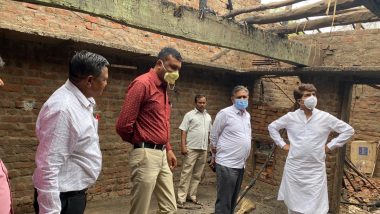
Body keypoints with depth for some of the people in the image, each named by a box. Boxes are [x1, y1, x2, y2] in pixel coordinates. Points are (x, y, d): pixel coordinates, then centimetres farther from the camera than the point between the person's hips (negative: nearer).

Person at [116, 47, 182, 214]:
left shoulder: (163, 88, 16)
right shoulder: (143, 84, -13)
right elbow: (123, 125, -17)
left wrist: (168, 149, 16)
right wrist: (141, 142, 1)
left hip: (162, 155, 9)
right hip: (146, 155, -9)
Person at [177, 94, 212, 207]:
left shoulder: (208, 116, 14)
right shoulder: (189, 115, -3)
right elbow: (183, 131, -8)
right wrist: (183, 146, -16)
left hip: (203, 149, 6)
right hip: (191, 148, -6)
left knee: (197, 174, 11)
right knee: (186, 173, -5)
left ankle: (192, 195, 21)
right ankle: (181, 198, -2)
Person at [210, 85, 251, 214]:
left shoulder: (247, 115, 11)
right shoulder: (225, 113, -11)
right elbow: (213, 136, -5)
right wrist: (216, 155, 4)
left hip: (241, 164, 7)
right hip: (227, 164, -7)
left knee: (233, 200, 17)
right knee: (224, 201, -2)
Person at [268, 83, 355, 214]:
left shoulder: (325, 117, -4)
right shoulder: (290, 117, -1)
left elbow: (348, 130, 4)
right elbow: (272, 127, 13)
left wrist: (330, 146, -1)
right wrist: (282, 144, 5)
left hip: (316, 170, -1)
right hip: (294, 168, 1)